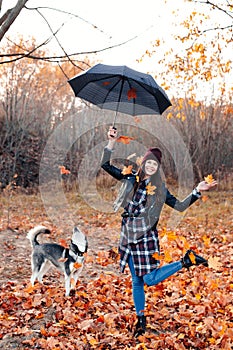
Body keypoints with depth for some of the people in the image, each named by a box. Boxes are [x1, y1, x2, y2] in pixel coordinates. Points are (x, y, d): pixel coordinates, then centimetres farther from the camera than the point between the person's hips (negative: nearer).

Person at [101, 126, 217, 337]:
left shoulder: (159, 189, 0)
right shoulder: (130, 179, 4)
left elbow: (179, 206, 1)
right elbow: (105, 165, 5)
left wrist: (197, 192, -9)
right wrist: (111, 143, -4)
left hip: (146, 237, -3)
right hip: (128, 236, 3)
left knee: (150, 279, -9)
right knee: (136, 281, 9)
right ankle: (141, 319, 24)